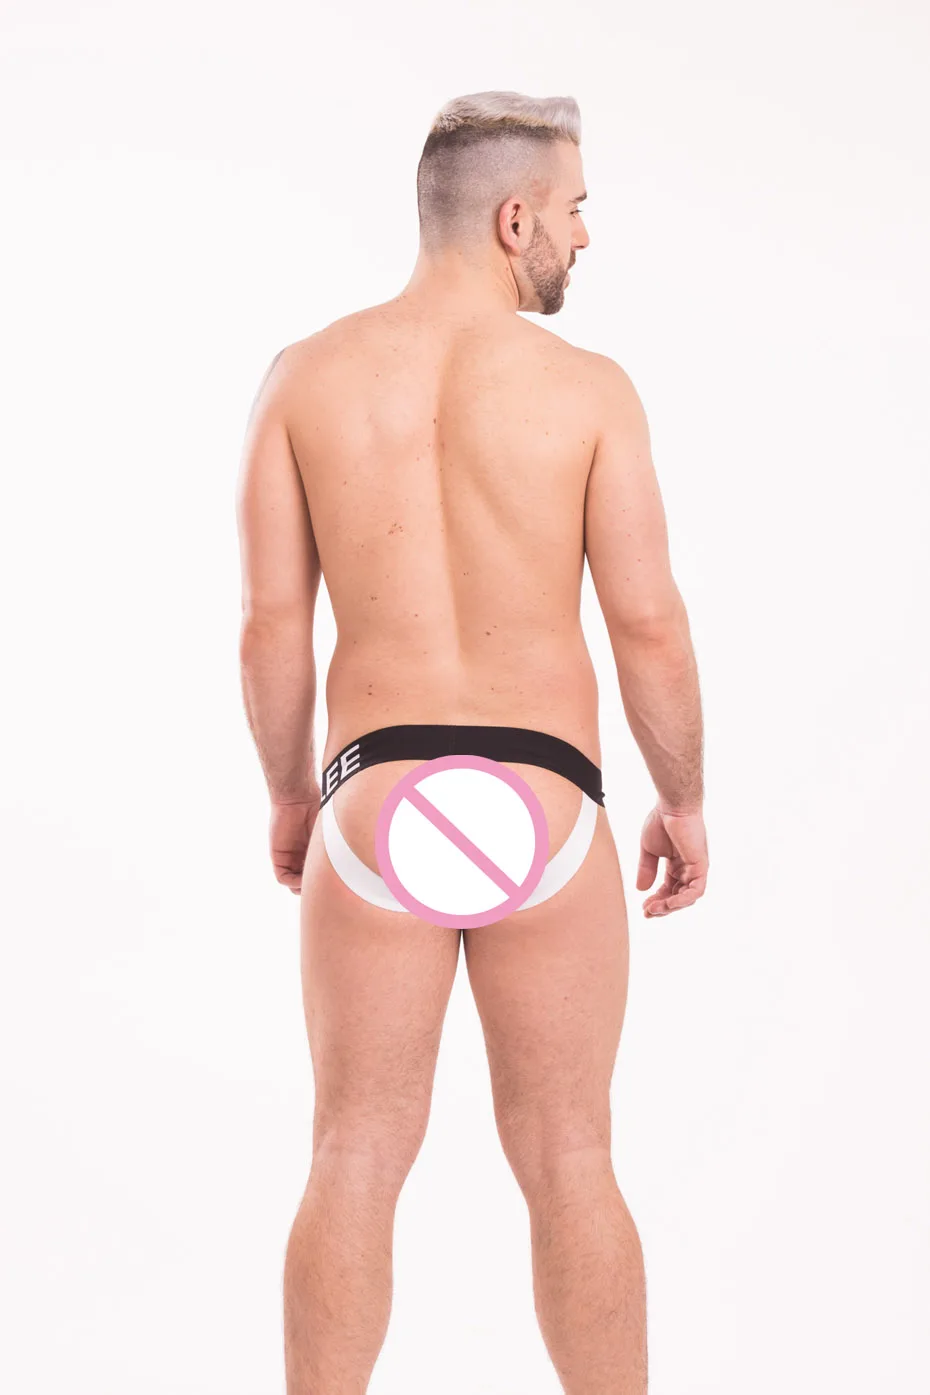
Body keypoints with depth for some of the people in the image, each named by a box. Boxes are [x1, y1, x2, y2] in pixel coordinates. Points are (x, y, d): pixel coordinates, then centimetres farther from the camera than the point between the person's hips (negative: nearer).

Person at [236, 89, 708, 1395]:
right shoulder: (589, 385, -4)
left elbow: (271, 622, -1)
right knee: (568, 1165, 11)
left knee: (356, 1165, 11)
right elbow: (648, 622, -5)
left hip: (377, 801, 1)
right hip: (545, 804, -1)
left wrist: (287, 792, 14)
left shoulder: (305, 376, 1)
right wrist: (685, 798, 9)